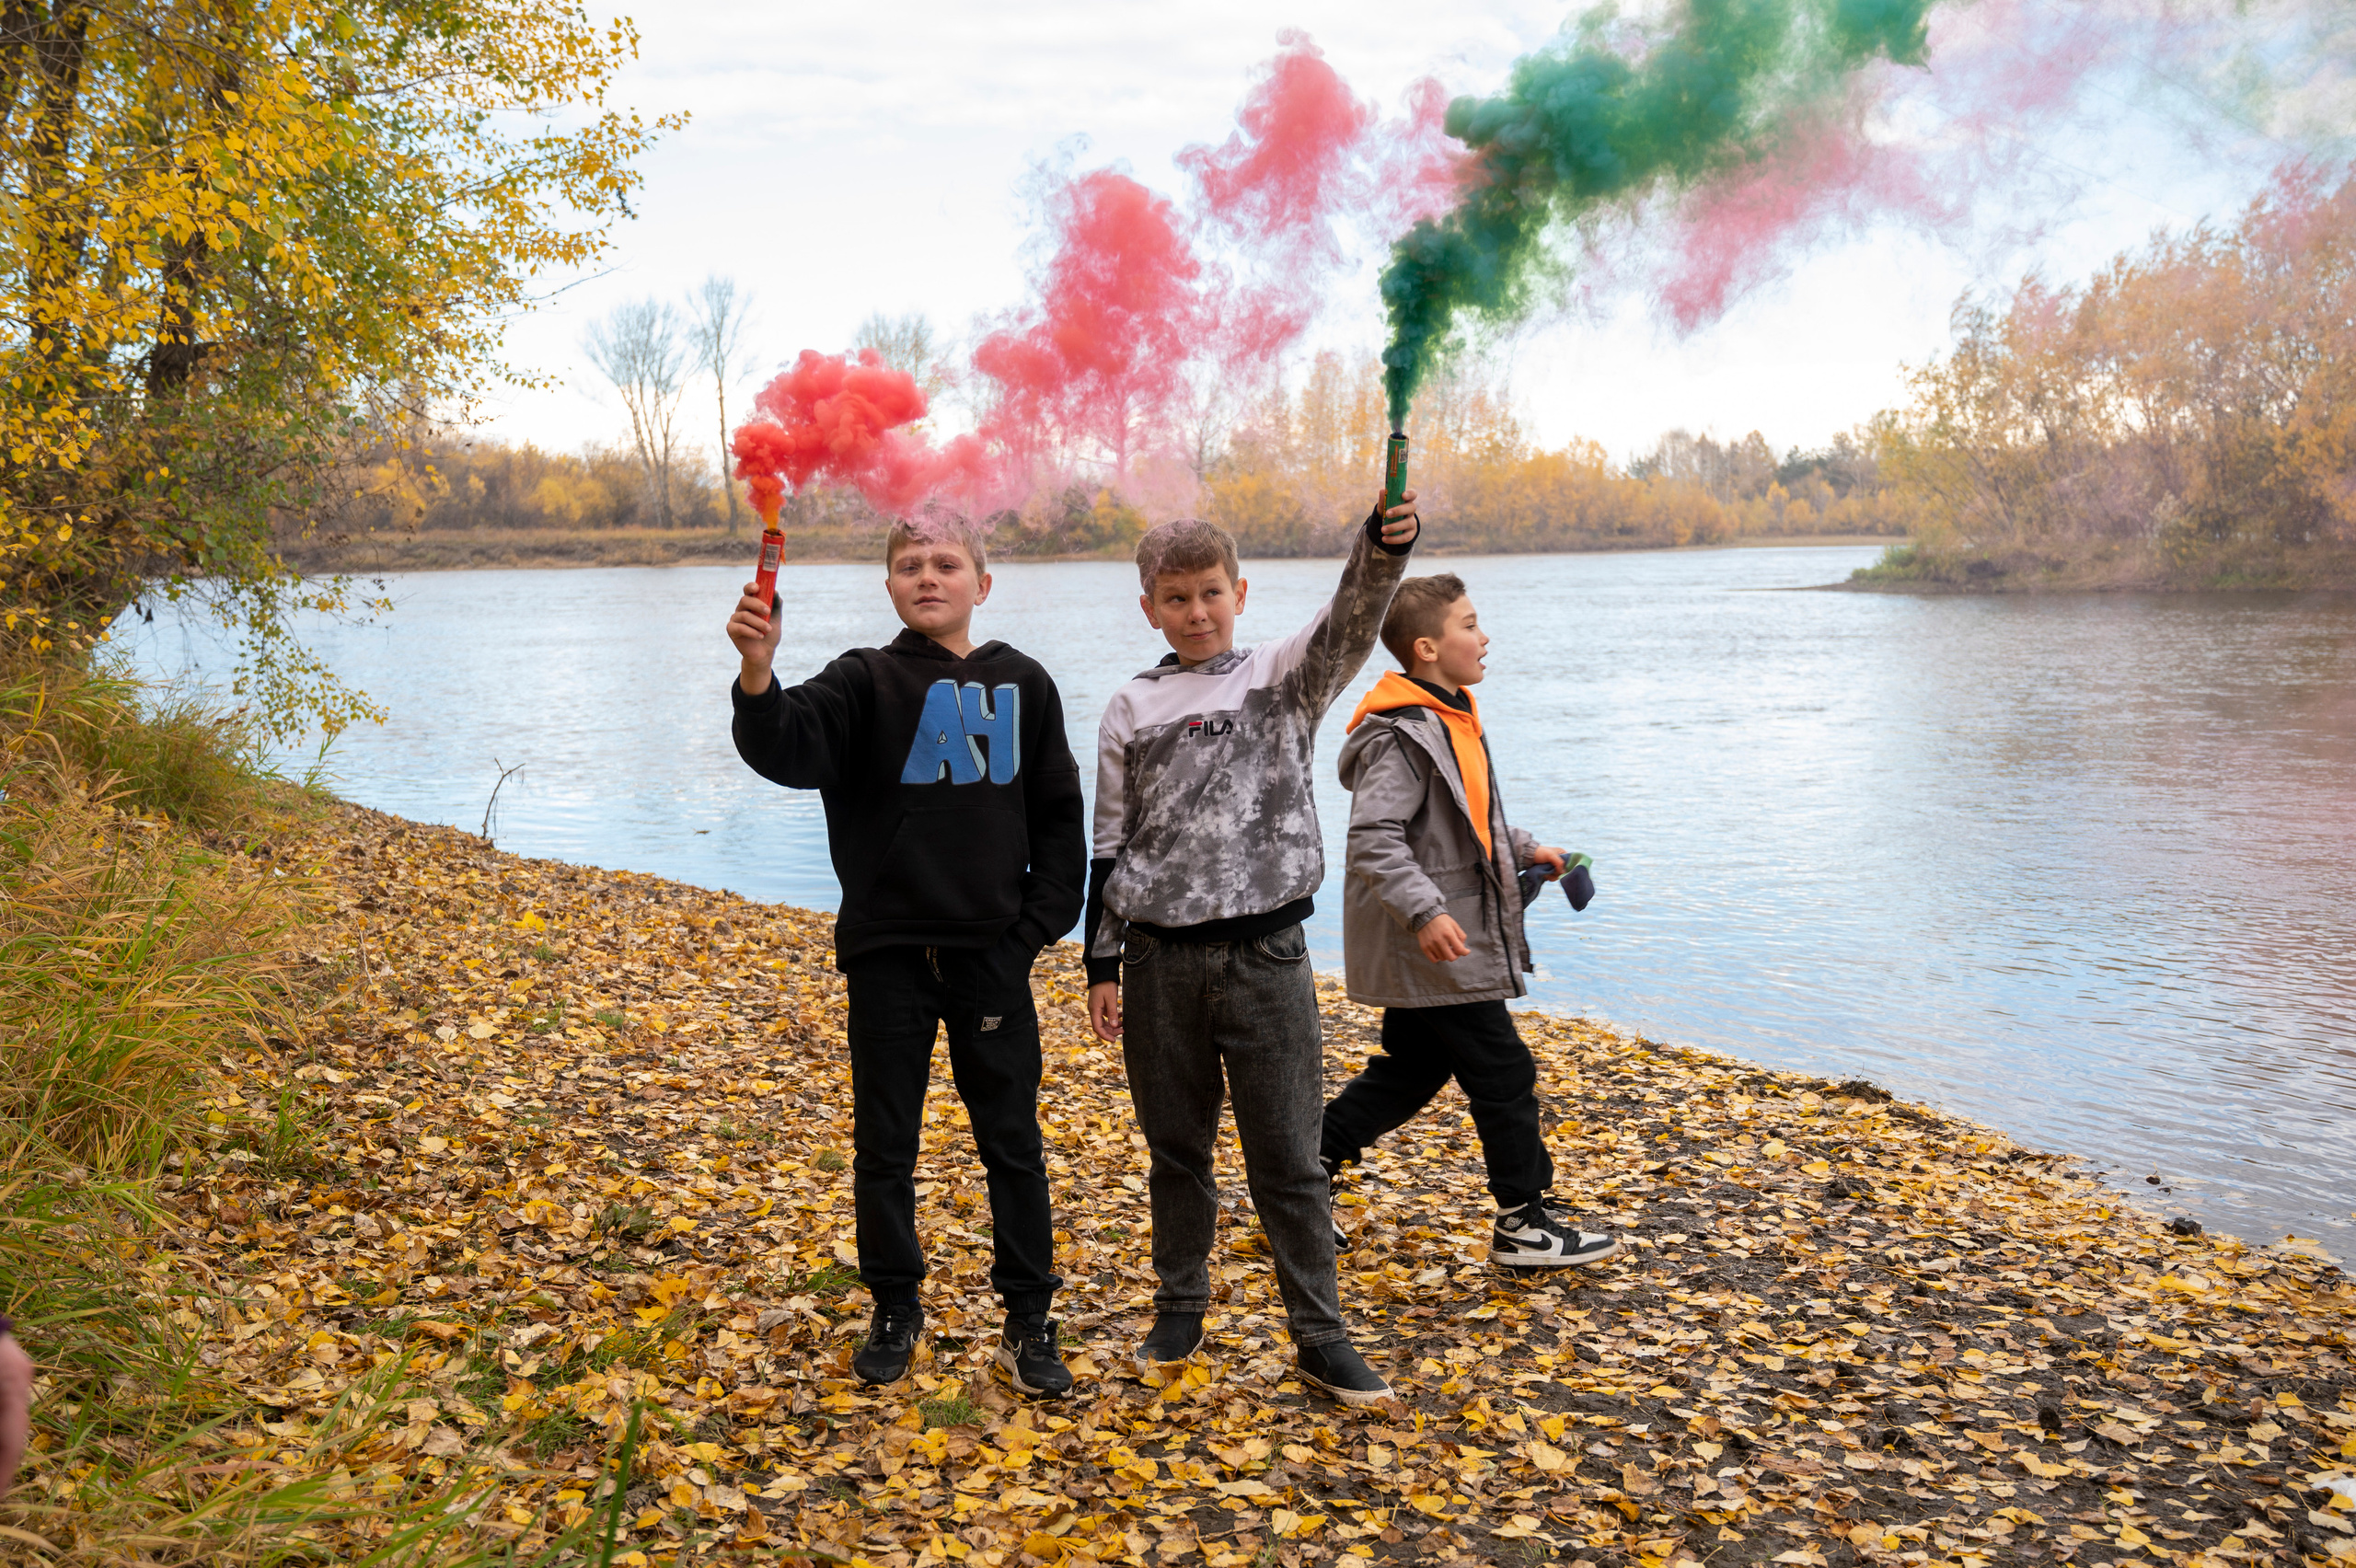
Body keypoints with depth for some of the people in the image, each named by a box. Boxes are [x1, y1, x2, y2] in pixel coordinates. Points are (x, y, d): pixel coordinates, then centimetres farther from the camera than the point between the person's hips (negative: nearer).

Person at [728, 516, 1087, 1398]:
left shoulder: (1022, 685, 5)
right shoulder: (866, 682, -3)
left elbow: (1058, 817, 9)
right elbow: (790, 750, -22)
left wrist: (1038, 925, 0)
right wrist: (758, 676, -41)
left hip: (992, 953, 1)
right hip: (887, 956, -1)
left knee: (1013, 1144, 8)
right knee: (884, 1147, 11)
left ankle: (1028, 1322, 21)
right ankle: (895, 1310, 28)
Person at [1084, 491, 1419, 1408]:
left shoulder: (1283, 678, 2)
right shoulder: (1131, 711, 7)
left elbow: (1350, 625, -19)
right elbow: (1109, 848, 10)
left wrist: (1385, 547, -39)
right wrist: (1102, 965, 7)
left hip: (1265, 954, -2)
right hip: (1160, 961, 2)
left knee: (1288, 1159, 3)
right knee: (1176, 1150, 14)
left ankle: (1320, 1335, 14)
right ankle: (1180, 1307, 31)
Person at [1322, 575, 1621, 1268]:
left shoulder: (1450, 719, 13)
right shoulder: (1404, 736, -21)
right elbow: (1374, 838, -29)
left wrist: (1522, 848, 25)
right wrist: (1425, 912, -37)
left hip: (1424, 950, 10)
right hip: (1437, 950, -10)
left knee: (1413, 1067, 19)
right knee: (1504, 1074, -1)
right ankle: (1524, 1223, 12)